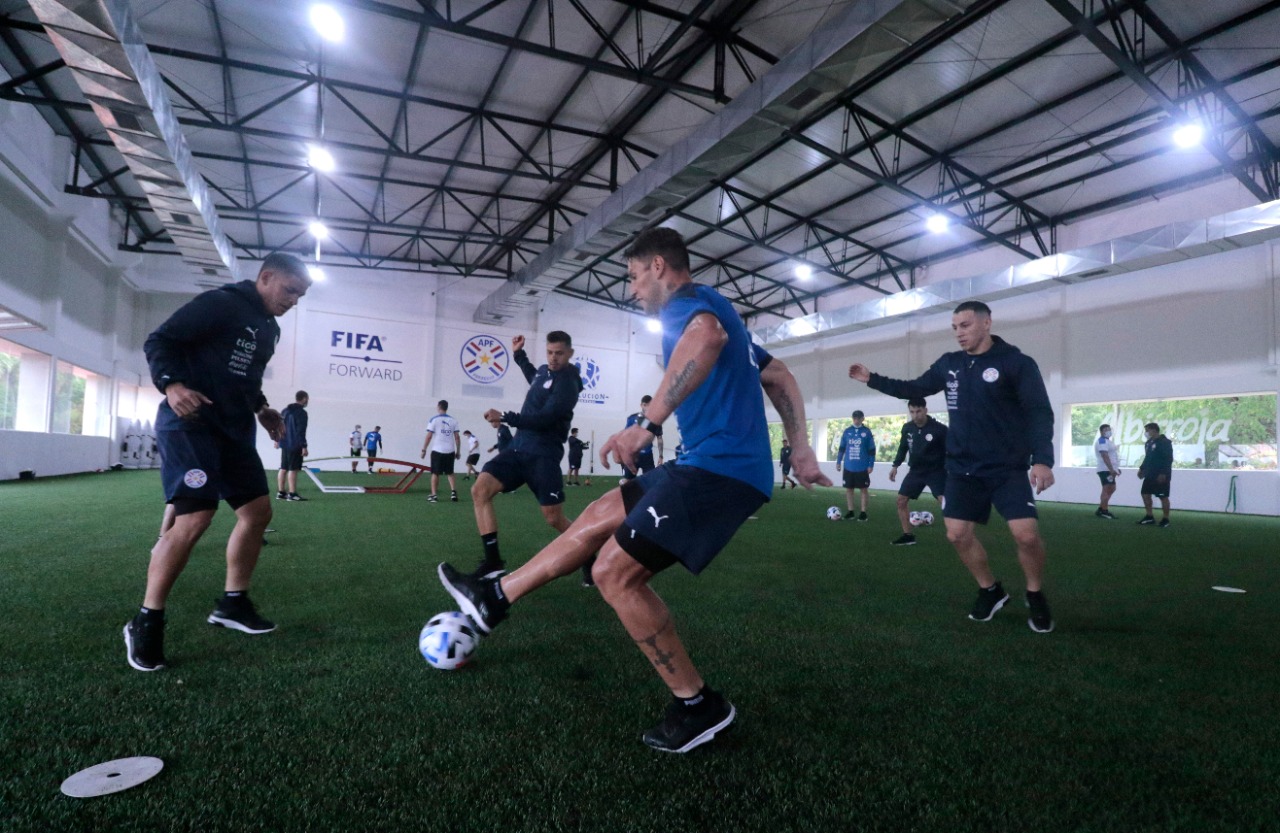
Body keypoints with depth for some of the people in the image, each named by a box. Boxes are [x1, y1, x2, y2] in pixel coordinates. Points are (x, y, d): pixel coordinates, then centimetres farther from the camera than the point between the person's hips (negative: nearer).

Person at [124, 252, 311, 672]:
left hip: (234, 430, 9)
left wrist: (261, 409, 13)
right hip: (191, 424, -9)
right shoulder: (218, 303, -10)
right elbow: (159, 341, -12)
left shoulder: (269, 328, 16)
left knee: (258, 512, 8)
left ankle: (232, 602, 24)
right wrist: (172, 384, -29)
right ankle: (145, 623, -1)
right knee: (195, 518, -17)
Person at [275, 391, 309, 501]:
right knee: (293, 469, -8)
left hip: (284, 444, 9)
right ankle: (292, 494, -10)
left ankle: (281, 492, 16)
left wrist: (277, 439, 27)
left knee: (283, 468, 12)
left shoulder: (285, 411, 14)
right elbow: (301, 431, -17)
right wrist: (304, 446, -17)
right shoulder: (301, 412, -12)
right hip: (295, 445, -8)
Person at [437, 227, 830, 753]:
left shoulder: (687, 301, -7)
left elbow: (708, 335, -34)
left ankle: (699, 705, 4)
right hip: (715, 462, 10)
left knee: (615, 574, -10)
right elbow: (780, 378, 27)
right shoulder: (710, 309, 24)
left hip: (721, 466, -10)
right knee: (598, 518, 15)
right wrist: (800, 451, 27)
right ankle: (494, 597, 27)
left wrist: (648, 423, -36)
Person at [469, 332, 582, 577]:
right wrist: (519, 354, 31)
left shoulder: (568, 382, -12)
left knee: (554, 519, -7)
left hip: (543, 455, -7)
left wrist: (504, 417, -22)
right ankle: (493, 563, -8)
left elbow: (544, 419, -22)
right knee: (480, 490, -11)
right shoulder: (544, 370, 12)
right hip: (519, 448, 8)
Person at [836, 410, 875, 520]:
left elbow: (871, 450, -1)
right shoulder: (847, 431, 5)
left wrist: (871, 465, -6)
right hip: (848, 467, 3)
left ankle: (863, 512, 10)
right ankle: (850, 511, 16)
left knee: (864, 489, 2)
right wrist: (838, 462, 6)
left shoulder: (867, 432, -2)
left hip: (862, 467, -3)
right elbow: (842, 448, 10)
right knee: (849, 489, 6)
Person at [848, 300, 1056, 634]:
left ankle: (1035, 596, 14)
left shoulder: (1017, 362, -9)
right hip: (963, 468, 5)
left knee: (1026, 534, -15)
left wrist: (1043, 459, -27)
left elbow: (1039, 413, -15)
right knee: (958, 534, 1)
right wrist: (872, 379, 13)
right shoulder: (949, 364, 6)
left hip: (1007, 468, -5)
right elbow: (915, 389, 19)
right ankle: (991, 591, 25)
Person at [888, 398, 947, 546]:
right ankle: (908, 535, 14)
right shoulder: (907, 428, -1)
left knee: (946, 503, -20)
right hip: (916, 471, 5)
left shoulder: (939, 429, -17)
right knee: (900, 501, 3)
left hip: (936, 471, -5)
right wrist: (895, 465, 9)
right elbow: (903, 447, 14)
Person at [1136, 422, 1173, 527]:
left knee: (1163, 497, -3)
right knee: (1145, 494, 9)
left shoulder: (1165, 442, -13)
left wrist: (1163, 473, -23)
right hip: (1150, 475, 9)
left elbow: (1168, 459, -19)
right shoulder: (1149, 442, 14)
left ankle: (1165, 519, 4)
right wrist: (1142, 469, 16)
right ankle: (1149, 517, 17)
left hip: (1161, 475, -9)